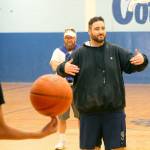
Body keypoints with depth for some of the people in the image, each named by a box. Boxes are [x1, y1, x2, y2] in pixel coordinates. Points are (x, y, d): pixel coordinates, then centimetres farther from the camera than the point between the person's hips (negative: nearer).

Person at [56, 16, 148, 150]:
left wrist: (142, 60, -20)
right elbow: (62, 70, 2)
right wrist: (64, 68, -23)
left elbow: (133, 65, 3)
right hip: (88, 112, 0)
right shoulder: (80, 53, 4)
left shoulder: (116, 51, 6)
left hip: (114, 111, 0)